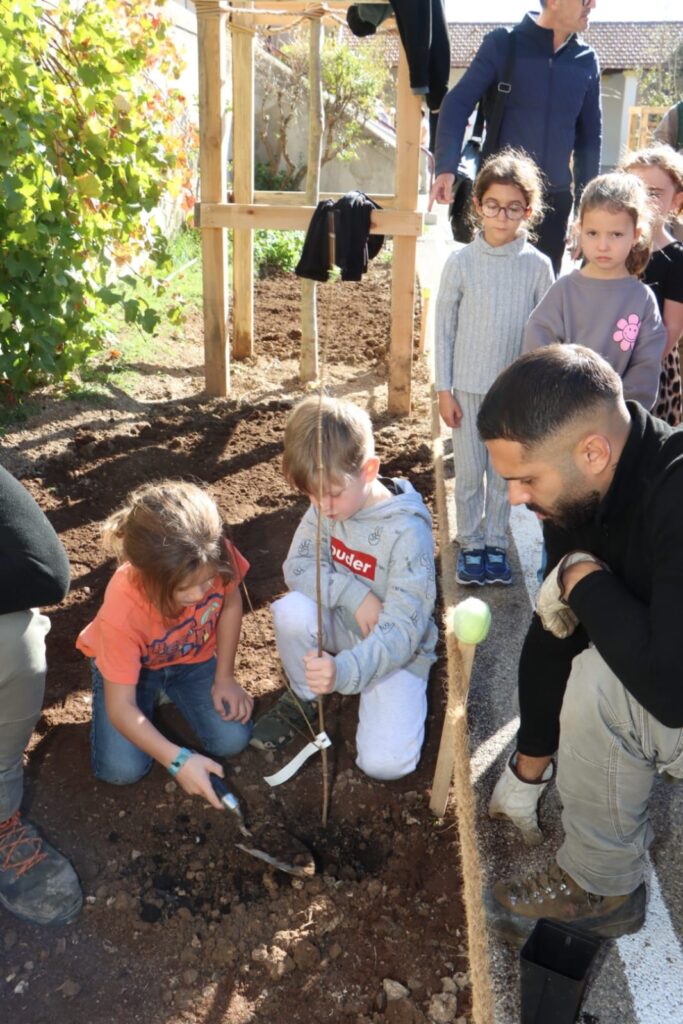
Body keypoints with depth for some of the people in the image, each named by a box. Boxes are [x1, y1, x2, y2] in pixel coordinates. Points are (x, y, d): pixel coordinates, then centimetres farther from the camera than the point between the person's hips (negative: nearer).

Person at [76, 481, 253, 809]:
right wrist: (178, 761, -38)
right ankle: (155, 695, 13)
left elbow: (230, 604, -9)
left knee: (232, 740, -11)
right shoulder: (123, 612, -41)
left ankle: (168, 692, 15)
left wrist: (224, 678, -8)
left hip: (192, 658, 3)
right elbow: (121, 708, -32)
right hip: (131, 665, -2)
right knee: (122, 770, -15)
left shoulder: (217, 558, -34)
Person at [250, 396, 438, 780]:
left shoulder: (407, 532, -29)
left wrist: (345, 670, -50)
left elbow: (401, 632, -32)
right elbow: (298, 564, -10)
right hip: (344, 627, 5)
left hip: (398, 649, -4)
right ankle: (303, 697, 1)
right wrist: (354, 594, -28)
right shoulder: (326, 505, -11)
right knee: (292, 610, -28)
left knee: (384, 763, -20)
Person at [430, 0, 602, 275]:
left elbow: (590, 136, 12)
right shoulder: (503, 44, -4)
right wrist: (446, 167, -24)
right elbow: (458, 103, -10)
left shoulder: (587, 61, 6)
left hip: (556, 197, 3)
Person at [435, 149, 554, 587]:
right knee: (469, 472, 9)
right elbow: (444, 327, -2)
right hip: (468, 386, 0)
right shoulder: (461, 262, -7)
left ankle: (496, 543, 29)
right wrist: (444, 389, -3)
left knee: (504, 473, 12)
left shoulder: (538, 265, -5)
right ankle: (471, 544, 26)